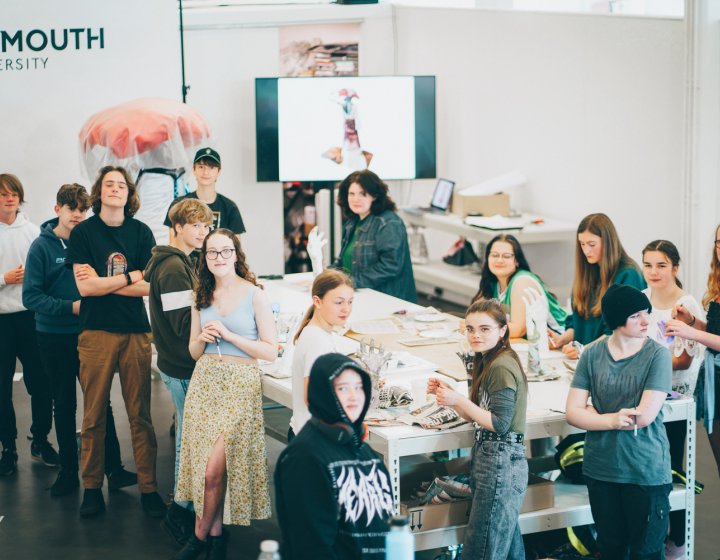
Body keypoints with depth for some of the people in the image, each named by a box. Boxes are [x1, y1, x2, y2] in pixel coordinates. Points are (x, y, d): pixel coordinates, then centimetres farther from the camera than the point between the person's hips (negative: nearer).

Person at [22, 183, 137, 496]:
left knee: (101, 401, 3)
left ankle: (114, 469, 10)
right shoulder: (42, 247, -7)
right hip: (55, 337, -1)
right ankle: (68, 471, 21)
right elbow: (31, 296, -11)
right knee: (64, 405, 10)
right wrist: (70, 307, -21)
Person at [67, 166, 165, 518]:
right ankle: (92, 486, 12)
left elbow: (149, 286, -1)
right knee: (94, 415, 2)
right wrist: (131, 277, -3)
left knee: (140, 414, 2)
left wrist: (102, 283, -7)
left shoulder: (141, 232, 7)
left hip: (135, 331, 1)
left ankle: (148, 487, 7)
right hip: (96, 332, -1)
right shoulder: (83, 232, 2)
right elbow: (84, 286, -7)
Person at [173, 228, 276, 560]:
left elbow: (271, 351, -8)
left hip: (240, 386, -4)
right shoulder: (202, 296, 9)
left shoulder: (254, 295, -5)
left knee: (214, 470, -8)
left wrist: (229, 335, -14)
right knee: (204, 466, 3)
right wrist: (202, 338, -6)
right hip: (205, 383, 4)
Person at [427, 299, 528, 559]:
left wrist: (458, 400, -18)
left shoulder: (501, 367, -16)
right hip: (493, 461, 10)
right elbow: (476, 416, 16)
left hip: (500, 464, -10)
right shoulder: (488, 362, 14)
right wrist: (446, 393, 4)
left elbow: (499, 423, -19)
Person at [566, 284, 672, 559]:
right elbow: (573, 412, -3)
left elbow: (645, 415, -17)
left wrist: (593, 413, -5)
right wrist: (613, 420, -19)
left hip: (646, 471, -3)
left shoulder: (657, 355, -9)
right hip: (600, 469, 3)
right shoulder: (592, 354, -1)